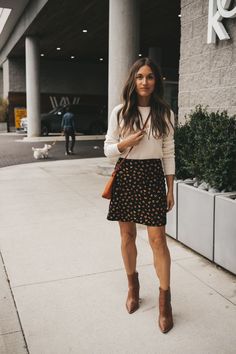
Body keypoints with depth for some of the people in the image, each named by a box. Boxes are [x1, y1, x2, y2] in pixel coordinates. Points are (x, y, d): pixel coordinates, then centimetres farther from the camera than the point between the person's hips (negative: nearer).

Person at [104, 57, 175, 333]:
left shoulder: (165, 114, 2)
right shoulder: (120, 112, 2)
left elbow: (168, 153, 4)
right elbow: (108, 150, 5)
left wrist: (170, 189, 2)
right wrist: (126, 142, -15)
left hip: (153, 176, -1)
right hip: (126, 176, 1)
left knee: (157, 239, -5)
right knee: (127, 235, 11)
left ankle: (165, 299, 11)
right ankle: (133, 285, 33)